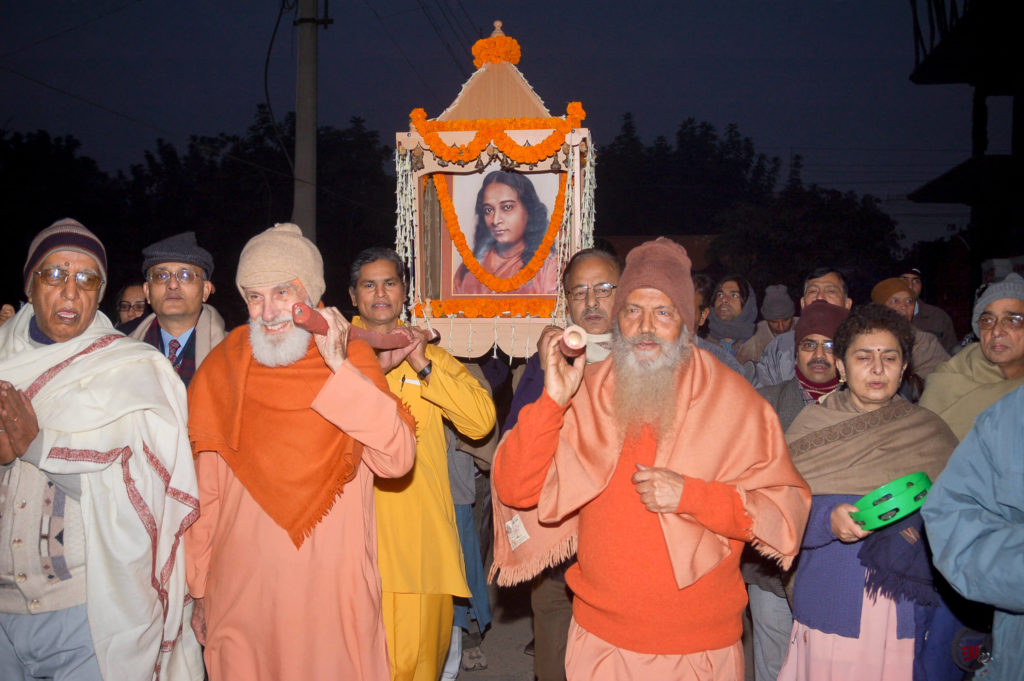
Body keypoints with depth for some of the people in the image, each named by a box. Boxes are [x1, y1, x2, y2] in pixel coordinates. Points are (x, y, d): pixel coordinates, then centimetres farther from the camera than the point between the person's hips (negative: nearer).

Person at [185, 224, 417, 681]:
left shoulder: (354, 360, -3)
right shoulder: (221, 369, 0)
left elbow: (397, 459, -17)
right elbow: (204, 493, 5)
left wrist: (339, 367, -20)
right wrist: (199, 590, 7)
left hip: (334, 591, -1)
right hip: (240, 591, 1)